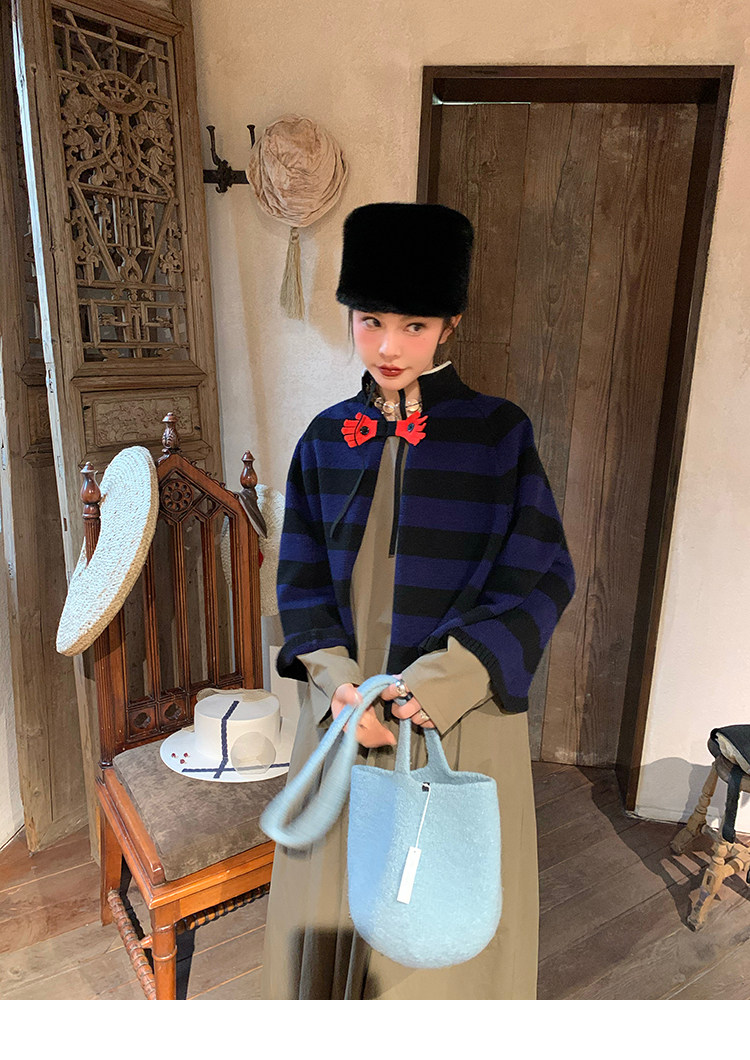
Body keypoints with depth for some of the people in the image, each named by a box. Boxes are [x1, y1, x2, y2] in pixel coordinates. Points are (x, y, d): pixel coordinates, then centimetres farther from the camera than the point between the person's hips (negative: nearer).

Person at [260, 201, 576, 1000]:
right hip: (346, 709, 3)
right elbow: (302, 580, 3)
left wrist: (436, 684, -19)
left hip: (460, 717, -2)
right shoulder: (325, 440, 1)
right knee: (340, 902, 20)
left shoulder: (499, 434, -8)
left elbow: (541, 578, -10)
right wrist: (336, 680, -12)